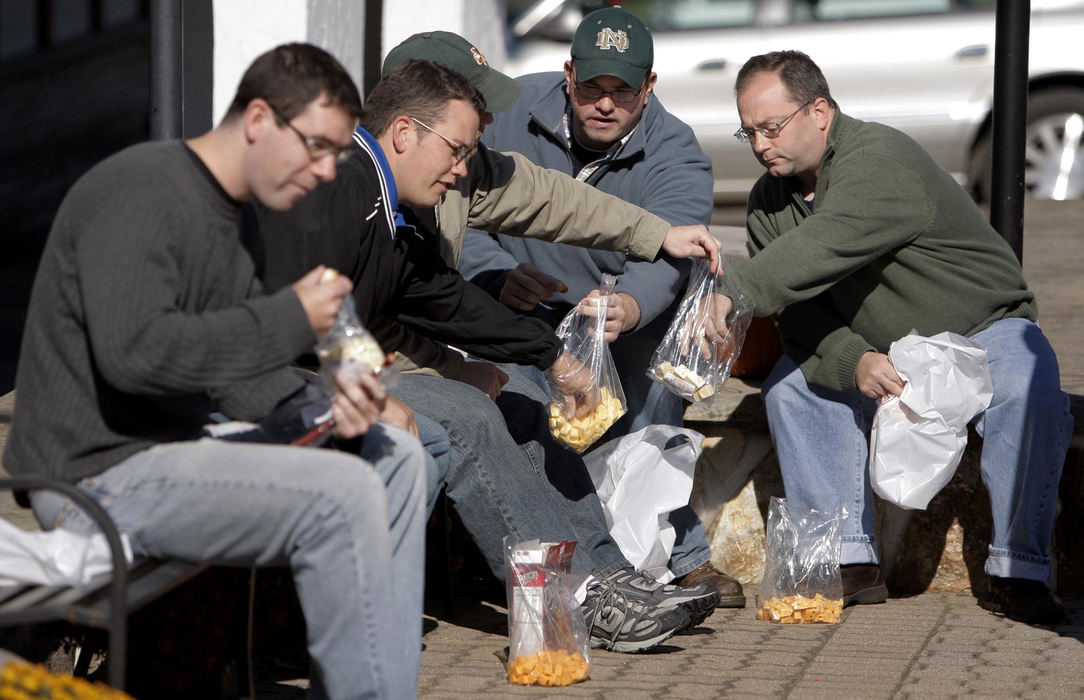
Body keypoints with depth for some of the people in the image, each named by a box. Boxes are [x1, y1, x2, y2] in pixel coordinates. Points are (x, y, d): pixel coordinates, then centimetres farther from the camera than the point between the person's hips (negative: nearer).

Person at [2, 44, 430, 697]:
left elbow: (234, 364, 16)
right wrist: (290, 319, -23)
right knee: (343, 493, -23)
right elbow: (134, 350, -31)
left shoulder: (222, 213, 15)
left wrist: (318, 412, -4)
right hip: (99, 470, -11)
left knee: (397, 459, 8)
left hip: (172, 439, 11)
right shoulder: (142, 192, -17)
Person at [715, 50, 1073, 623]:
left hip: (983, 329, -6)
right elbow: (801, 317, -7)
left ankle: (1017, 573, -23)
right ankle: (851, 562, -15)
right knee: (791, 385, -16)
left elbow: (824, 246, -44)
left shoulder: (880, 160, -26)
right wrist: (852, 361, -28)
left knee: (1029, 394, -34)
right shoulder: (769, 200, -2)